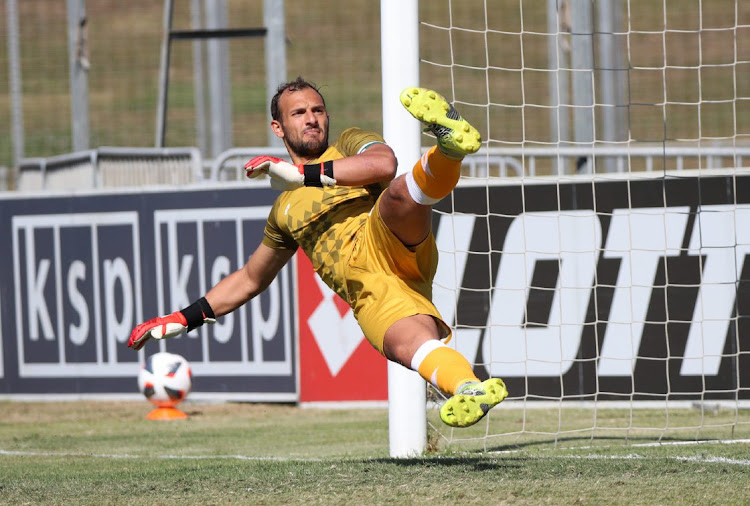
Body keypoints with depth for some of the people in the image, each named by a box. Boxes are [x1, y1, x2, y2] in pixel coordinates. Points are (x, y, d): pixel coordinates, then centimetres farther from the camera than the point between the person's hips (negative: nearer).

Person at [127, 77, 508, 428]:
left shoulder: (350, 143, 23)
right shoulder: (285, 210, 35)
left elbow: (384, 164, -3)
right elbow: (250, 279, 47)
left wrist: (302, 173, -1)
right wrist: (183, 320, 43)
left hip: (391, 244, -2)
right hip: (369, 293, 2)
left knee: (399, 193, -38)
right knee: (411, 345, -34)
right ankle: (470, 390, -62)